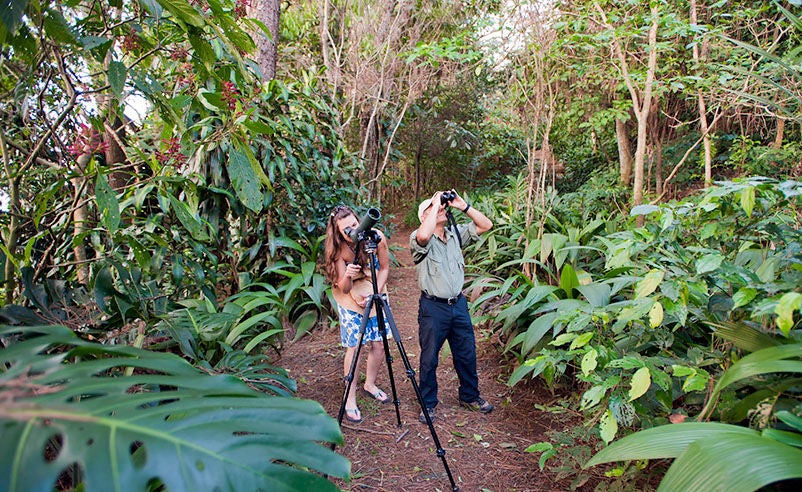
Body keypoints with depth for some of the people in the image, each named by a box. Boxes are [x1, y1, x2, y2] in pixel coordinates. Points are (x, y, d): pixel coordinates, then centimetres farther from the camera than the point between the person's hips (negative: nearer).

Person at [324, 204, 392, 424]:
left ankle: (370, 384, 31)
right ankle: (350, 399, 9)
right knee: (354, 347, -4)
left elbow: (384, 268, -6)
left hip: (376, 296, 3)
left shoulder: (375, 237, -19)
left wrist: (374, 294, -16)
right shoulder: (339, 249, -22)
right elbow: (344, 288, -23)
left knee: (379, 344, 6)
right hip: (351, 301, -3)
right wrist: (348, 276, -45)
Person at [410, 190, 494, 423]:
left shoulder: (456, 233, 5)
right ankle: (428, 404, 25)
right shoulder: (420, 238, -13)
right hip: (433, 307, -5)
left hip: (458, 304, 5)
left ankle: (469, 396, 37)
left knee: (467, 353, 17)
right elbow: (423, 235, -38)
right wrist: (436, 203, -25)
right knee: (429, 358, 7)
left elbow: (486, 225, 3)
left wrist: (463, 206, -7)